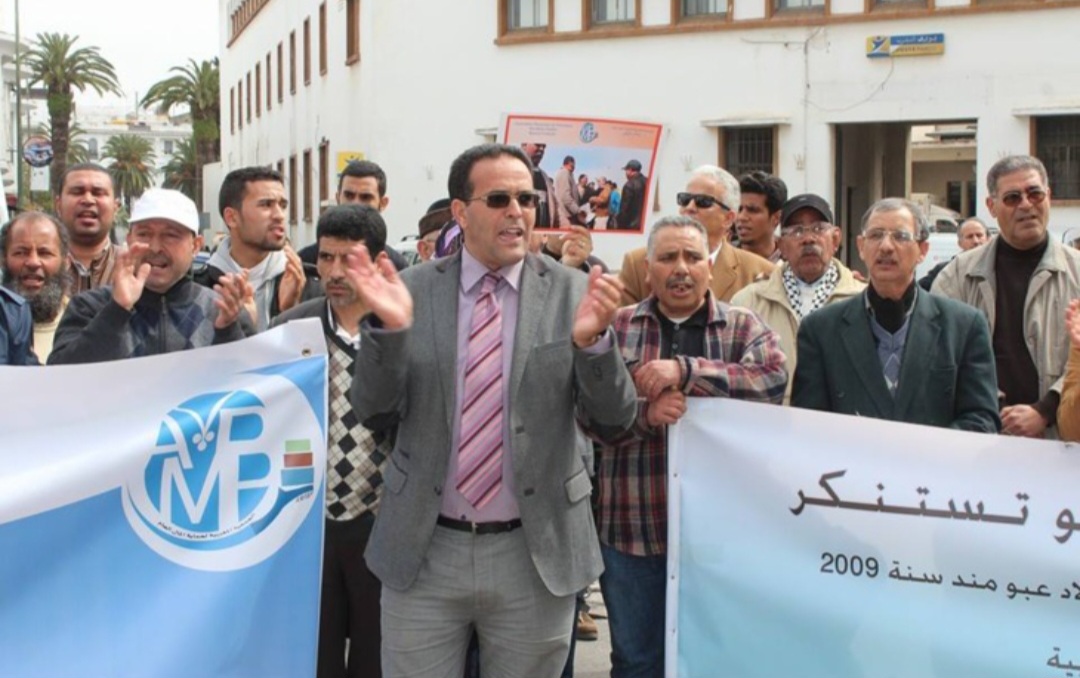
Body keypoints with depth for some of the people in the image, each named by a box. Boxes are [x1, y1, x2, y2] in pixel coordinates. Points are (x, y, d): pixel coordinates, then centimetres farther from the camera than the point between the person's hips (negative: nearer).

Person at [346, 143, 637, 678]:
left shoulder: (572, 293, -4)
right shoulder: (413, 289, -2)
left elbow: (615, 418, -6)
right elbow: (374, 412, -3)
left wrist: (592, 340, -25)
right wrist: (390, 329, -21)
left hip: (536, 554, 0)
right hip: (423, 549, 0)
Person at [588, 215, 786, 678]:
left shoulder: (743, 328, 4)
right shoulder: (616, 329, 5)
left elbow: (775, 378, -16)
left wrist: (685, 370, -24)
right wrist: (645, 413, -22)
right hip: (633, 528, 0)